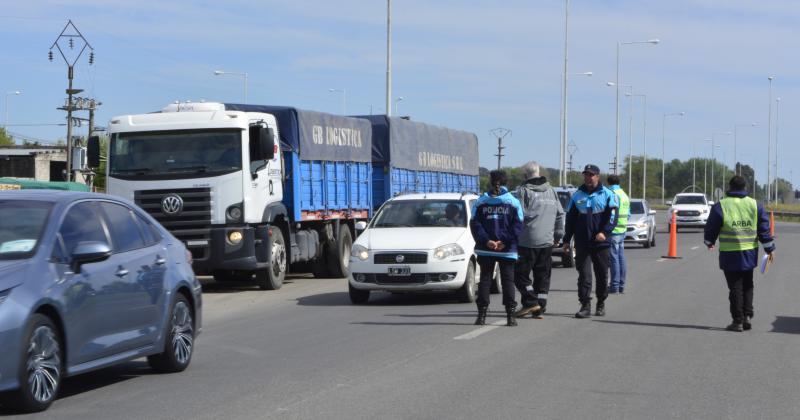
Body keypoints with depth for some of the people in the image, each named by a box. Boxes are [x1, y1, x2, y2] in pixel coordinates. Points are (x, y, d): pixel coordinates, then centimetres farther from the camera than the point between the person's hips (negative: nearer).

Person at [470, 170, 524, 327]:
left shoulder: (480, 202, 1)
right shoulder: (514, 203, -1)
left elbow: (475, 224, -2)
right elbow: (517, 226, -5)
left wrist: (486, 241, -6)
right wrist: (505, 242, -6)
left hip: (485, 249, 1)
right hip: (507, 250, -1)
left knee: (485, 280, 6)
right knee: (508, 280, 4)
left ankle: (482, 315, 2)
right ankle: (510, 316, -2)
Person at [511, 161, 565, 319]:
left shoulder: (523, 191, -8)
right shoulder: (551, 191, 13)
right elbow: (560, 214, 17)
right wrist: (558, 234, 24)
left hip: (528, 241, -6)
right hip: (547, 241, 6)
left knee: (521, 273, 3)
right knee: (543, 276, 9)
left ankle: (531, 302, -7)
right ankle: (540, 308, 8)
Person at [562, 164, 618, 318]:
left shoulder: (607, 194, 1)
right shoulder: (577, 195, 10)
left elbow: (612, 216, -6)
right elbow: (570, 219, 13)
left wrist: (604, 232, -21)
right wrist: (566, 240, 10)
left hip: (601, 242, -1)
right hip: (582, 243, 1)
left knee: (602, 274, 8)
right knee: (584, 274, -5)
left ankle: (601, 304, 21)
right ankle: (585, 306, -6)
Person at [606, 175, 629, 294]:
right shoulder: (624, 195, 16)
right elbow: (628, 213, 19)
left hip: (613, 231, -9)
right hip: (622, 230, 9)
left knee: (614, 258, -7)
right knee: (621, 258, 10)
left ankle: (615, 286, -7)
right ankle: (621, 286, 12)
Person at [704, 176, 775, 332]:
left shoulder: (720, 206, -6)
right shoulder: (755, 205, 3)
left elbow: (711, 228, 3)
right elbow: (764, 229, 5)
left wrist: (709, 242, 22)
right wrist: (769, 248, 13)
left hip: (730, 255, -3)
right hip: (750, 255, 3)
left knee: (735, 288, 1)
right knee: (747, 286, 17)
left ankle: (738, 321, 1)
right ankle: (747, 316, 9)